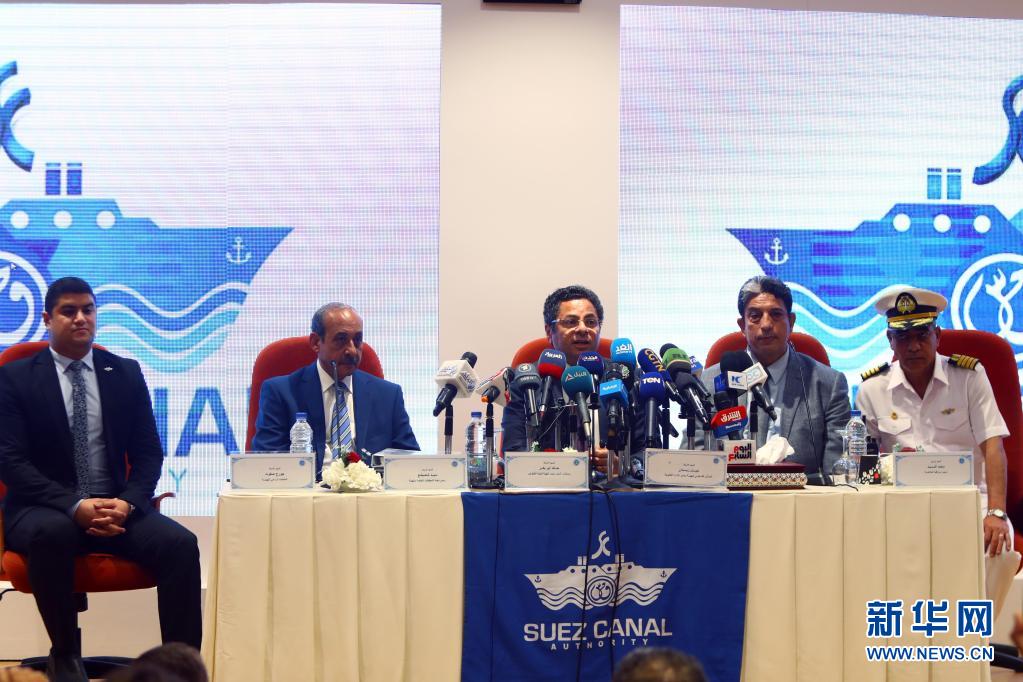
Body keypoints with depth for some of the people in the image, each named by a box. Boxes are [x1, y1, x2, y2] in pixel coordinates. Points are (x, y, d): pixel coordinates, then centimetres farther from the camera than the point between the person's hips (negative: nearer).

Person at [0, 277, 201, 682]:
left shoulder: (126, 374, 12)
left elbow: (148, 454, 9)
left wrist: (128, 502, -13)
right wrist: (75, 506, -20)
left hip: (116, 507, 3)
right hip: (44, 510, -3)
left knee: (180, 543, -26)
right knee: (52, 534, -38)